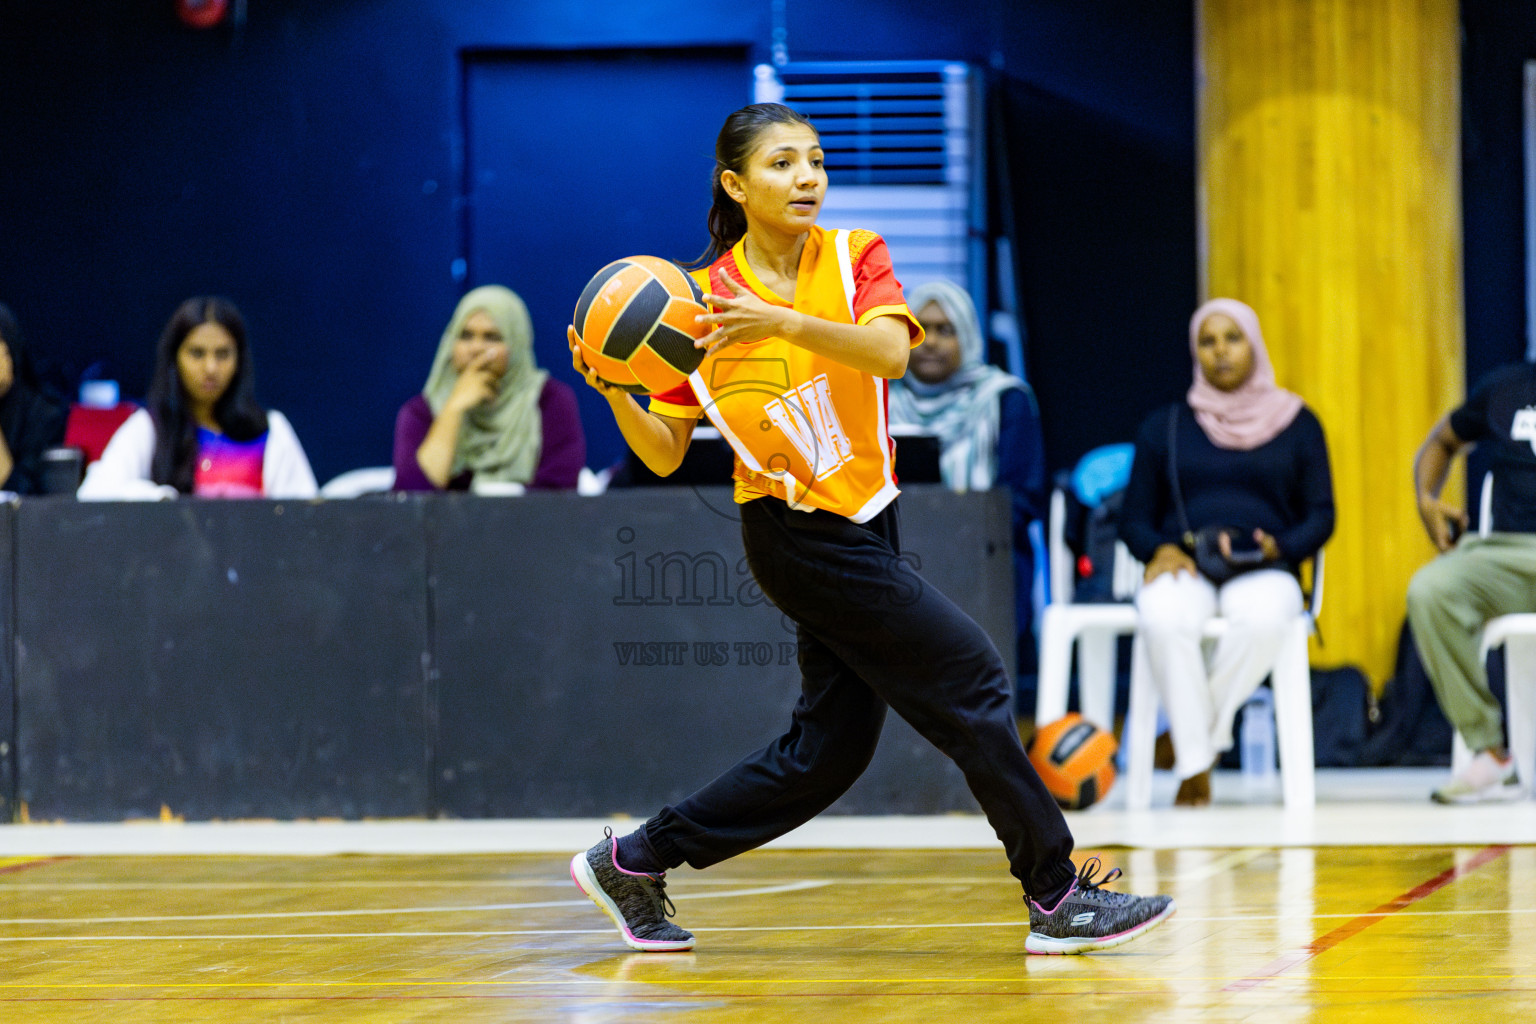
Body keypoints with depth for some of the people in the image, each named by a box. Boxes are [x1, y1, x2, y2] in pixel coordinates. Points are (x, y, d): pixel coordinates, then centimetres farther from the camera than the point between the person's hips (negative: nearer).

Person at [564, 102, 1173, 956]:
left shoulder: (854, 258, 1)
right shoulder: (701, 302, -5)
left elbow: (890, 351, -20)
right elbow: (664, 453, -1)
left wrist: (786, 321, -33)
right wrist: (614, 393, -19)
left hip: (865, 524, 5)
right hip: (800, 532, -5)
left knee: (827, 750, 8)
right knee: (969, 677, -11)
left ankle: (633, 862, 19)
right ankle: (1058, 897, -4)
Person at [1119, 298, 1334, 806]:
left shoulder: (1297, 423, 14)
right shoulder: (1165, 427, 16)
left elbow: (1320, 516, 10)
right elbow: (1134, 518, 14)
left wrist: (1281, 548, -11)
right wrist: (1161, 550, -9)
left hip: (1263, 573, -1)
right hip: (1185, 569, 1)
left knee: (1263, 619, -40)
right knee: (1163, 619, -39)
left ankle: (1191, 737, -24)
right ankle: (1195, 766, -33)